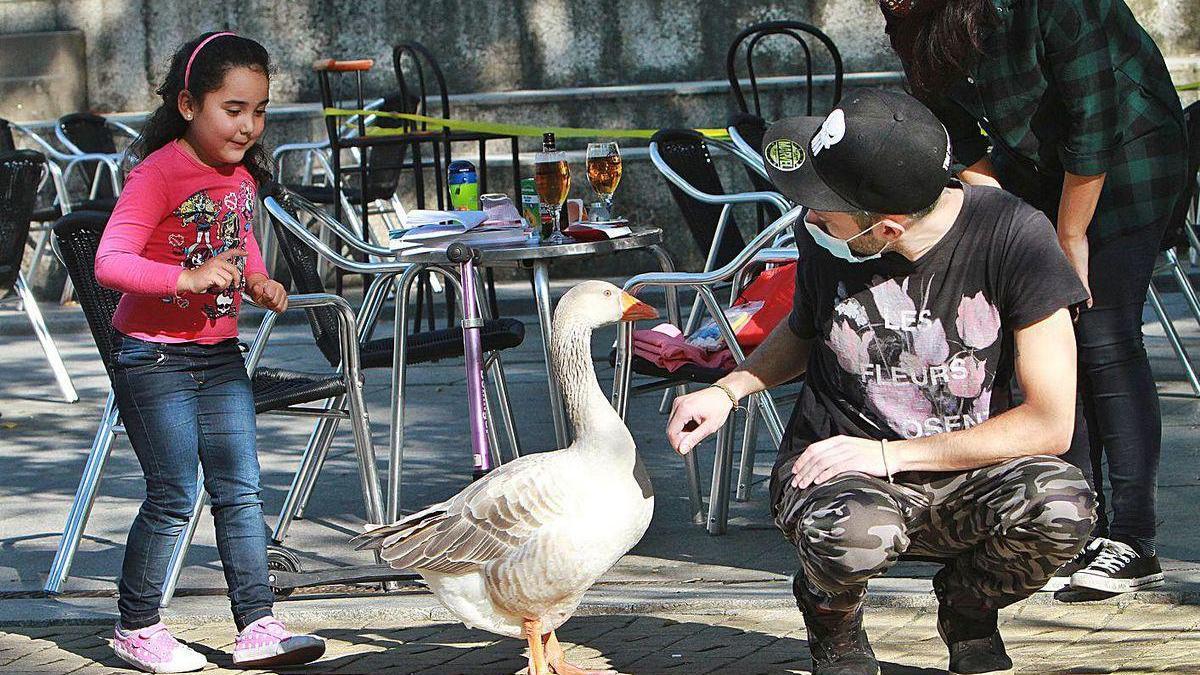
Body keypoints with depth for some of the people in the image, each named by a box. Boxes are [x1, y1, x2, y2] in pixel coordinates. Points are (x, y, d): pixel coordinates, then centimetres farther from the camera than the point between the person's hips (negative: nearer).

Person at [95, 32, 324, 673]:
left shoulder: (242, 175, 5)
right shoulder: (158, 173, -18)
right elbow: (110, 262, -27)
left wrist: (258, 281, 6)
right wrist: (187, 278, -38)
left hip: (219, 354, 7)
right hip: (154, 356, -7)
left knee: (240, 492, 4)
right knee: (174, 497, -2)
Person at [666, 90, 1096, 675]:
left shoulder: (1013, 235, -18)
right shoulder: (824, 237, -9)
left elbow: (1050, 424, -16)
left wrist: (889, 455, -19)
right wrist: (726, 391, -2)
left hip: (967, 471, 0)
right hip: (834, 467, 0)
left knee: (1062, 506, -34)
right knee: (853, 531, -38)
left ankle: (967, 607, 2)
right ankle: (830, 608, 2)